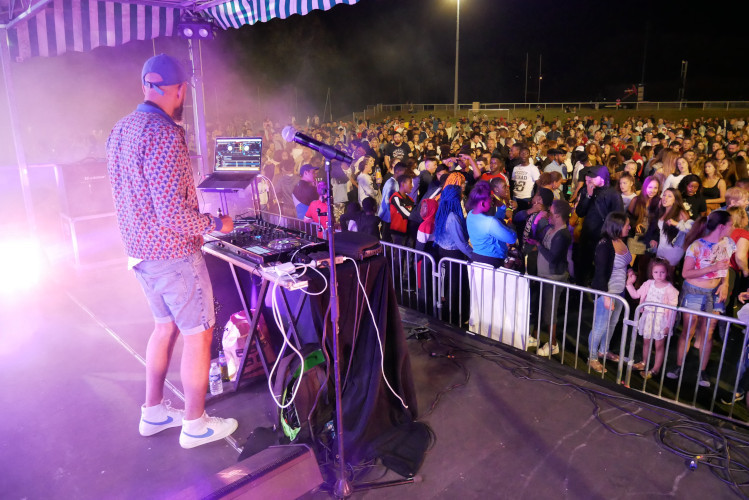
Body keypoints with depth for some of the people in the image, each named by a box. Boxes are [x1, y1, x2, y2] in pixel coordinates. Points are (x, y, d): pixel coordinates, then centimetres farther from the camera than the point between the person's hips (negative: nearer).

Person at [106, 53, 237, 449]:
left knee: (166, 326, 22)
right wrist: (216, 224, -12)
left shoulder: (119, 130, 7)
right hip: (173, 253, -9)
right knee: (199, 335, 5)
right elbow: (173, 213, -27)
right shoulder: (165, 135, -23)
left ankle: (153, 412, 34)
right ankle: (195, 425, 19)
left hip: (139, 249, 9)